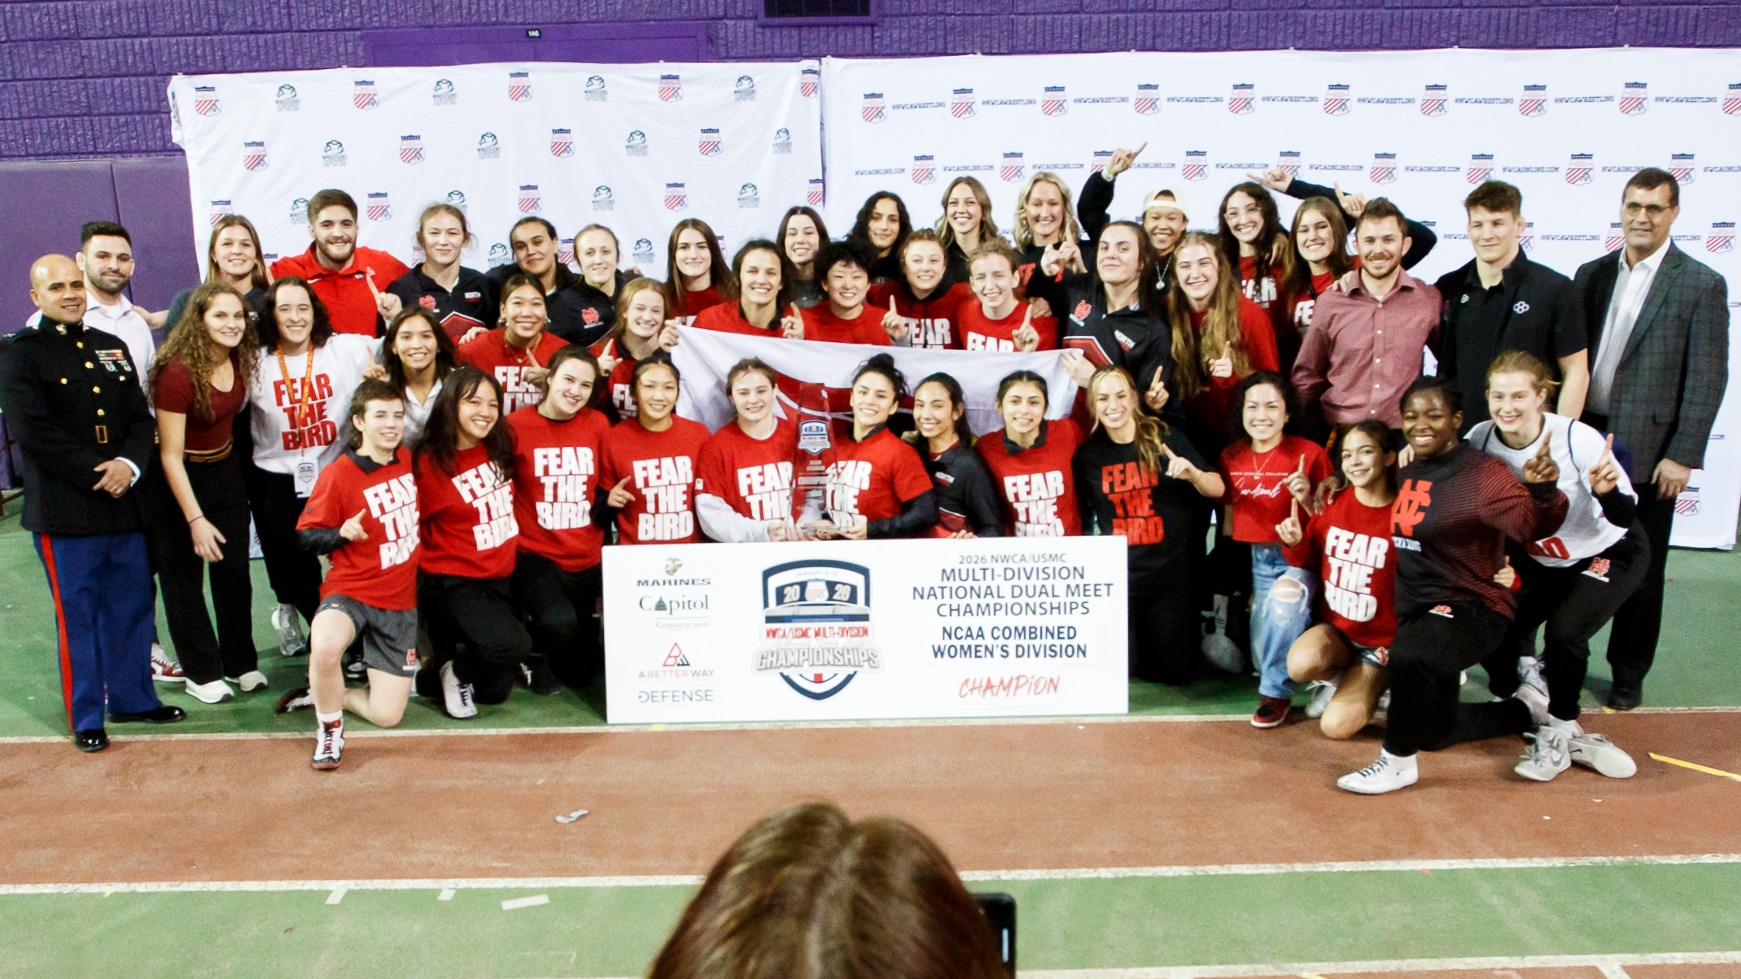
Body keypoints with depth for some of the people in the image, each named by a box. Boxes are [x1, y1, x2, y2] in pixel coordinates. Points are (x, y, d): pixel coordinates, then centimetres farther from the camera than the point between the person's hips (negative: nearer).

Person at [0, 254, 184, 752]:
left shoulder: (113, 347, 14)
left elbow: (141, 419, 9)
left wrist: (128, 464, -10)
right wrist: (96, 475, -15)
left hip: (124, 504, 5)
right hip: (64, 510, -5)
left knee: (132, 606, 12)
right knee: (77, 614, 4)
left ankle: (131, 697, 27)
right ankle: (85, 719, 15)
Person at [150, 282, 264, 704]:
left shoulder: (240, 360, -7)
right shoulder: (177, 373, -25)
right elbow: (170, 455, -22)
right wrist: (196, 519, -23)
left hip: (227, 470, 6)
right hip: (182, 480, -6)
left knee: (235, 571, 10)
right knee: (184, 577, 8)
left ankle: (241, 663, 23)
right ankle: (202, 672, 19)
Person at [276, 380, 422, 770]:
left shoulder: (407, 460, 3)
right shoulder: (338, 475, -13)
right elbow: (306, 534, -10)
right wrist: (342, 534, -27)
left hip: (400, 601, 4)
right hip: (352, 591, -4)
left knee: (387, 715, -3)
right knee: (324, 647, -39)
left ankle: (323, 693, 26)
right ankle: (329, 727, -10)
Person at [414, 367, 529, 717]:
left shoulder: (501, 446, 0)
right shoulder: (428, 463, -12)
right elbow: (412, 528, -6)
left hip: (503, 576, 6)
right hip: (456, 581, -5)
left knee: (495, 690, 8)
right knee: (511, 645, -29)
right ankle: (456, 671, 1)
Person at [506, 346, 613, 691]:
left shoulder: (598, 423, 1)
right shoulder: (516, 425, -10)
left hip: (588, 559, 4)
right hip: (535, 555, -4)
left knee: (581, 672, 10)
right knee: (560, 622, -31)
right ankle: (538, 652, 6)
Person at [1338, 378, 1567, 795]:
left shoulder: (1482, 473, -17)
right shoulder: (1408, 472, 4)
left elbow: (1531, 525, -32)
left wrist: (1543, 491, -53)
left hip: (1471, 609, -8)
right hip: (1415, 612, 8)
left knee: (1408, 655, -39)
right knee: (1432, 731, 18)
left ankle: (1398, 762, -15)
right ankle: (1527, 710, 43)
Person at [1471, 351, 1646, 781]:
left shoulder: (1578, 439, -29)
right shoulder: (1481, 439, -19)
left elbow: (1626, 515, -22)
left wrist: (1606, 492, -44)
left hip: (1609, 553, -4)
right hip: (1541, 560, 4)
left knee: (1564, 631, -23)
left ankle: (1559, 734, -2)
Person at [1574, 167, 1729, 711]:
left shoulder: (1701, 285, -4)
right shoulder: (1592, 275, 8)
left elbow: (1707, 378, -7)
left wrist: (1683, 455, -12)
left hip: (1648, 450, -3)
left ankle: (1628, 676, 22)